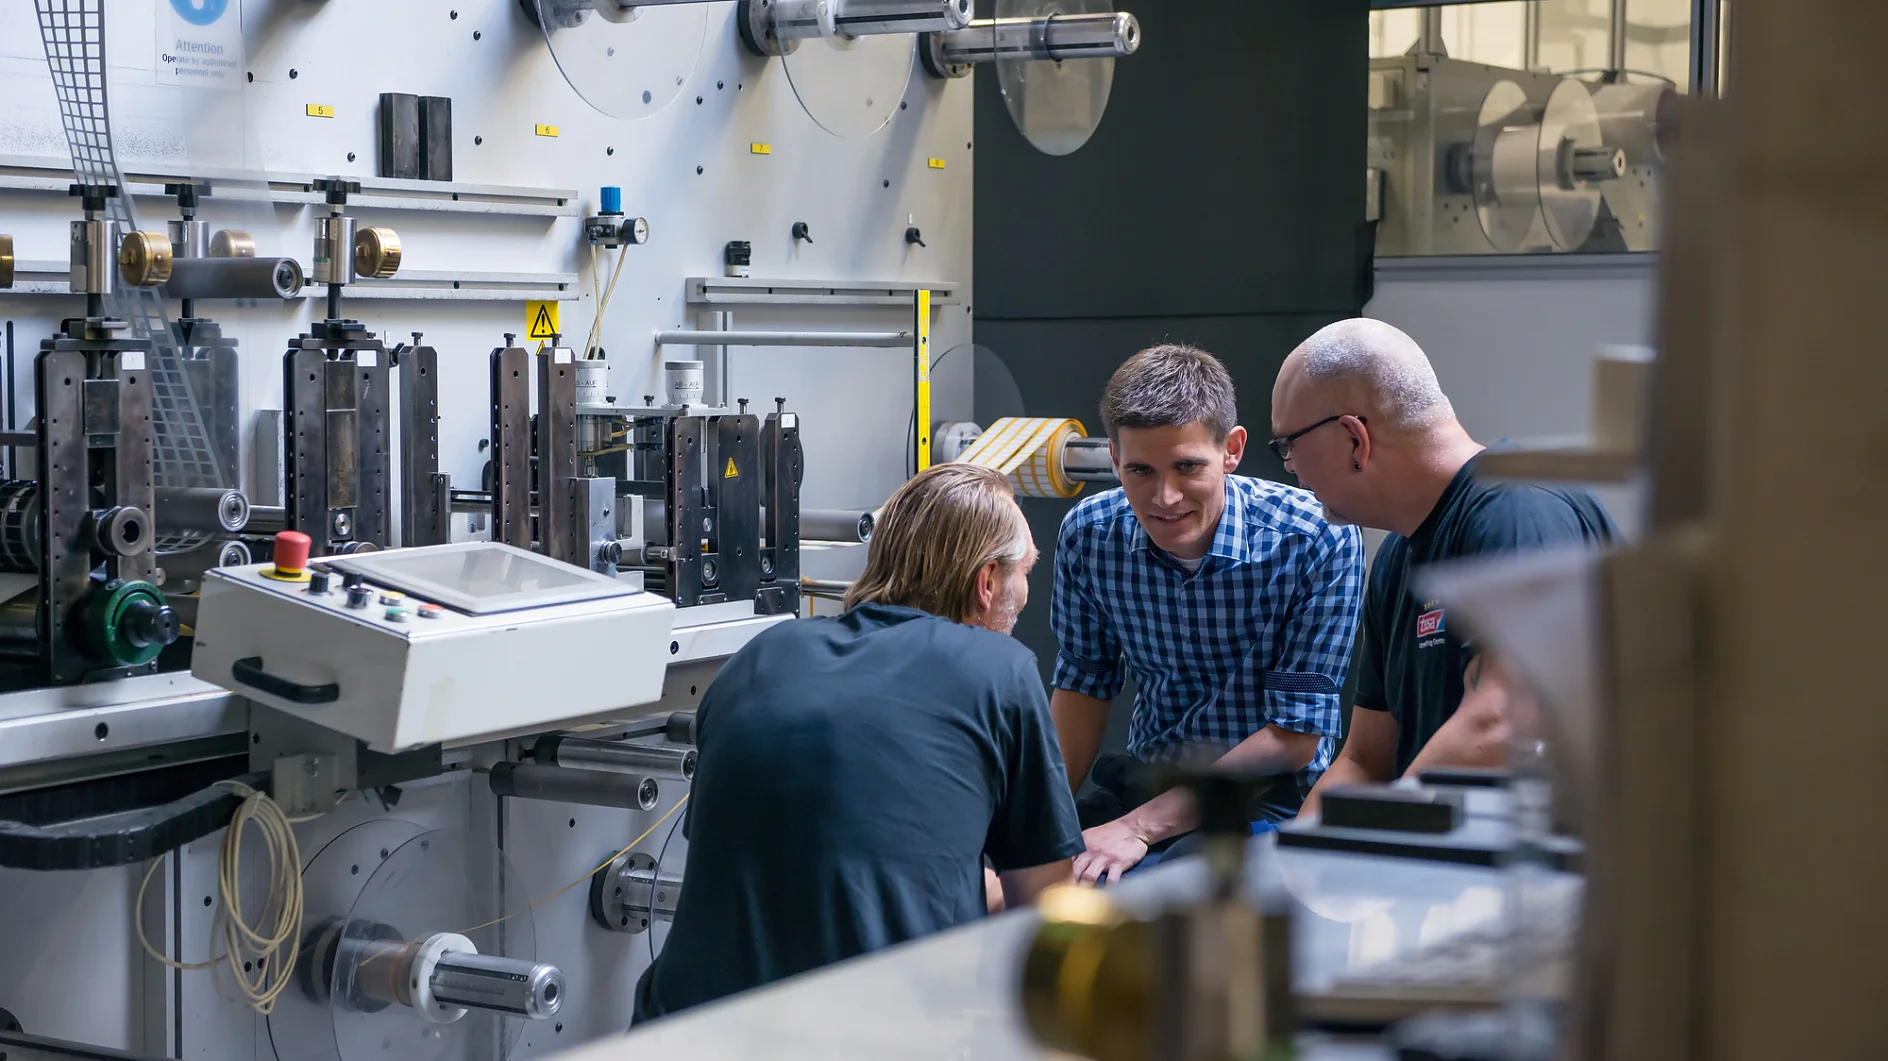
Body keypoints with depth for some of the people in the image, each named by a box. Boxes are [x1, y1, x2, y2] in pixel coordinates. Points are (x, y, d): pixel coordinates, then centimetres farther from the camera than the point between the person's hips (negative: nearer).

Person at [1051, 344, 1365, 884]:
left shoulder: (1320, 541, -18)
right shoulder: (1088, 534, -4)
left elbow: (1294, 737, -15)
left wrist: (1140, 827, -20)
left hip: (1269, 795, -5)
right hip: (1141, 778, 5)